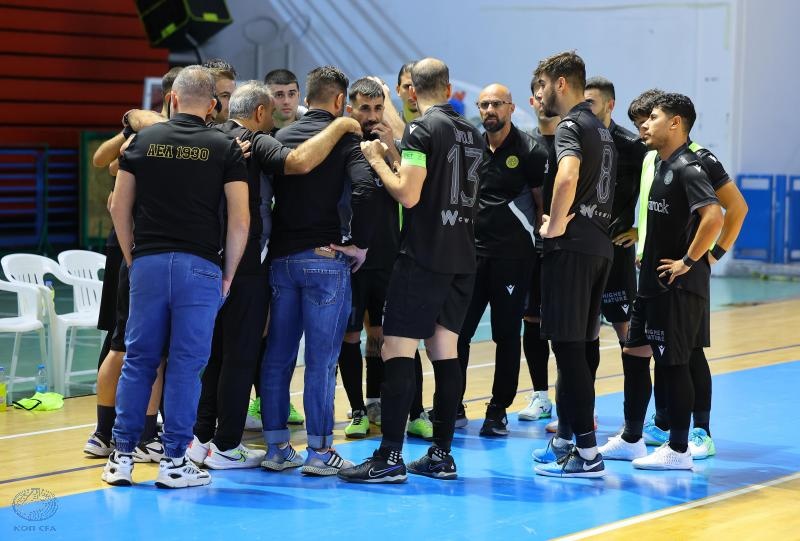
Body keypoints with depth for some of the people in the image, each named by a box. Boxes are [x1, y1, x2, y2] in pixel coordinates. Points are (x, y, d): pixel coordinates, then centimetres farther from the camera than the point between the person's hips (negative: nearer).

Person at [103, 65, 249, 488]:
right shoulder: (225, 148, 0)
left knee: (138, 359, 9)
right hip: (199, 265, -2)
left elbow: (119, 206, 5)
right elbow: (240, 219, -5)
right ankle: (174, 461, 4)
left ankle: (122, 455, 10)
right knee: (187, 363, 2)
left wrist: (132, 257, 14)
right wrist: (228, 274, 4)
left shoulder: (144, 139, 5)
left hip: (148, 262, 2)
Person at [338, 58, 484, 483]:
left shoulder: (421, 129, -10)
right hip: (462, 258, 8)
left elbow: (409, 194, -17)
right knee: (445, 351, 10)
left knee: (397, 351, -7)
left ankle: (389, 458, -10)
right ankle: (441, 455, 12)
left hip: (423, 256, -8)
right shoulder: (471, 133, 14)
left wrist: (377, 160, -2)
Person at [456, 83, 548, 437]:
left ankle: (498, 411, 11)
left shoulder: (529, 150, -4)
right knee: (458, 330, 2)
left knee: (507, 334, 3)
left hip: (513, 255, -4)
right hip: (473, 250, 4)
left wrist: (543, 236, -6)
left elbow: (546, 201, -2)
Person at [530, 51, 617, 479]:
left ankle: (587, 452, -10)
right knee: (583, 345, 13)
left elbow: (567, 176, -30)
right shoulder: (600, 130, 20)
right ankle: (567, 437, 21)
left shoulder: (570, 126, -10)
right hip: (599, 245, 10)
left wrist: (555, 225, -19)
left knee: (569, 346, -9)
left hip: (572, 246, -10)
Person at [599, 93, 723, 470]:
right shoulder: (663, 166, 13)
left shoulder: (687, 168, -16)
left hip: (678, 285, -10)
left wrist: (689, 261, -23)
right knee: (634, 353, 14)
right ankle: (631, 440, 24)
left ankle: (678, 450, 6)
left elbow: (713, 216, -29)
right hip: (652, 282, 10)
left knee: (673, 363, -3)